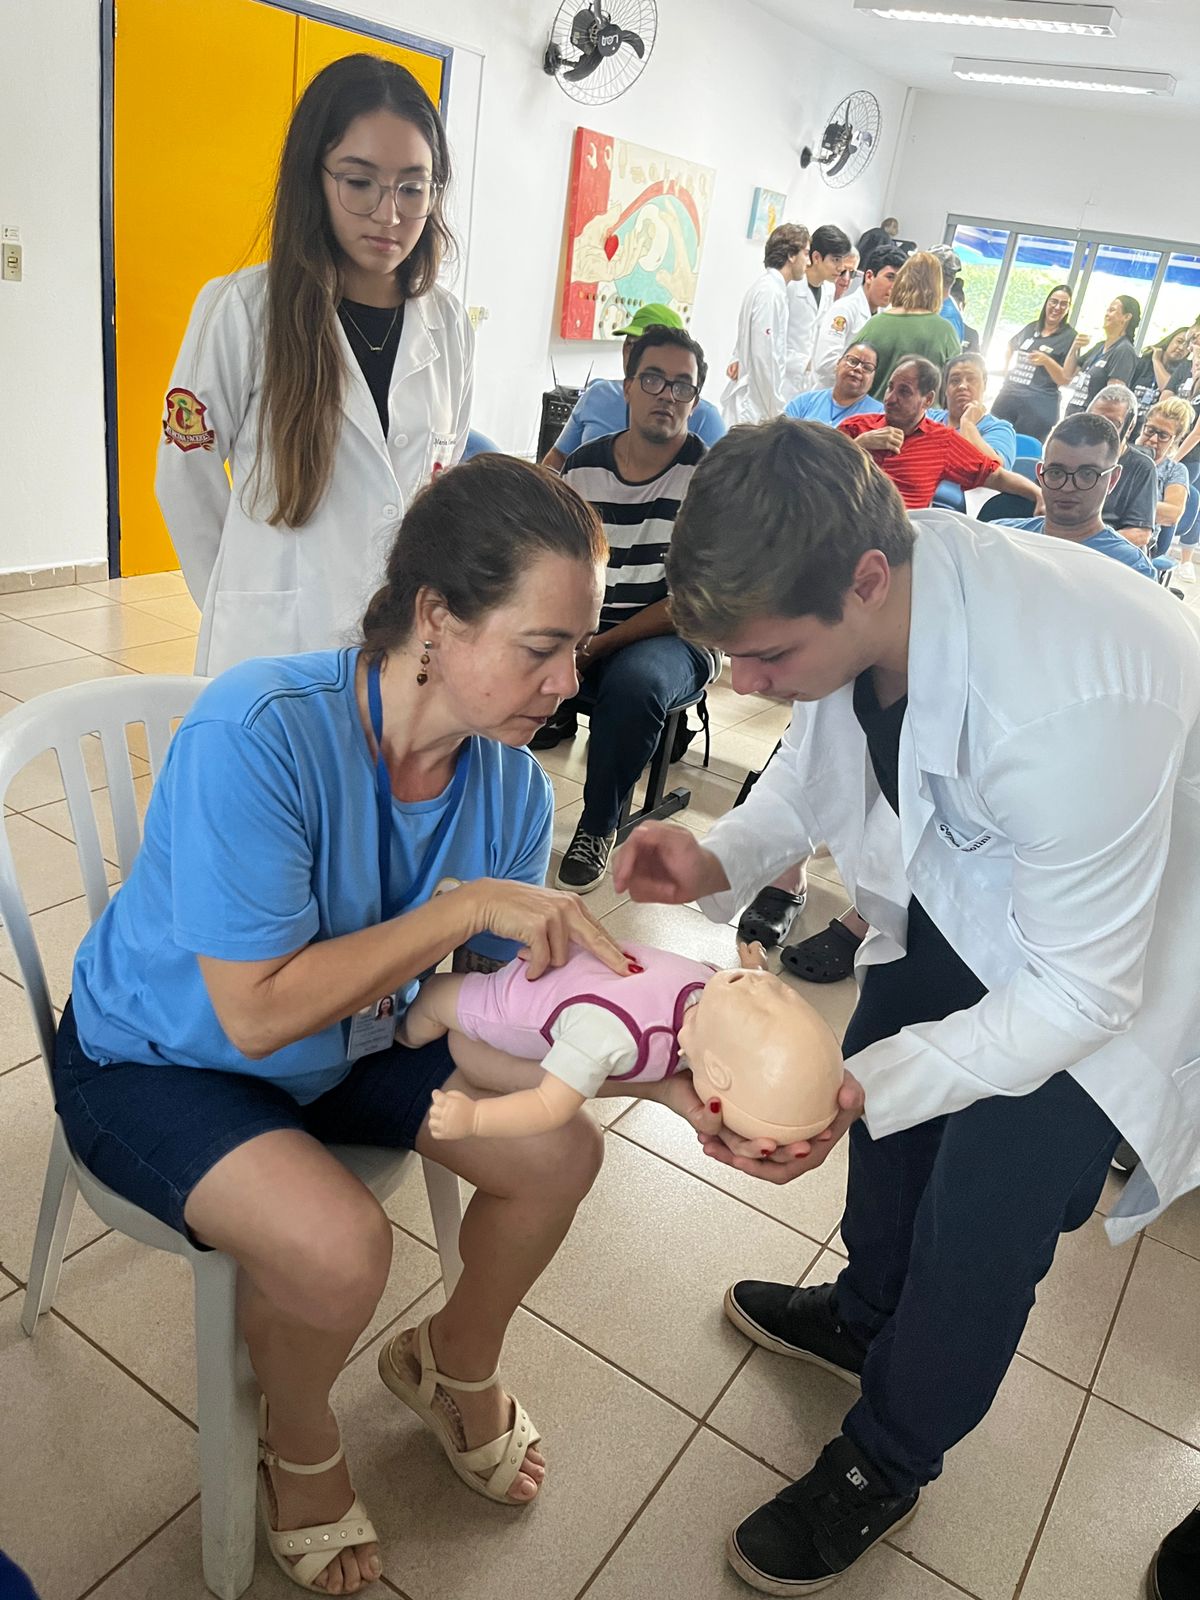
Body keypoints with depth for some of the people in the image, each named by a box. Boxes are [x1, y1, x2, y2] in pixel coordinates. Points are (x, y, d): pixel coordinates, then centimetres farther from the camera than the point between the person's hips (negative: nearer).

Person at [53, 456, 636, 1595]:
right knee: (339, 1243, -29)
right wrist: (467, 906, -34)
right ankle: (298, 1439, 10)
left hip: (349, 1040, 6)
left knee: (561, 1153, -6)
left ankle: (457, 1360, 27)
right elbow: (257, 1012, -32)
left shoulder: (510, 782, -16)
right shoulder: (256, 732, -35)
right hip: (156, 1059, -5)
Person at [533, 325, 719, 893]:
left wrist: (597, 647, -19)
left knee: (634, 679, -37)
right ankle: (554, 709, 4)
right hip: (582, 635, 3)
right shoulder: (583, 467, 7)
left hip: (676, 640, -2)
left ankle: (598, 827, -16)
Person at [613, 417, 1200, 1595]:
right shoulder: (850, 601, -21)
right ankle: (867, 1315, 51)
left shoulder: (1070, 702, -43)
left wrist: (858, 1091, -37)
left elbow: (1077, 990, -30)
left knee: (979, 1225, -1)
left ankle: (882, 1467, 31)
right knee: (888, 1084, 19)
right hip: (966, 881, 7)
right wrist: (718, 859, -21)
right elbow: (818, 755, -2)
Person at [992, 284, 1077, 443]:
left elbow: (1065, 379, -7)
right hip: (1007, 398, 5)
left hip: (1038, 407, -5)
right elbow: (1010, 347, 33)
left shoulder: (1070, 337, -2)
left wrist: (1046, 360, -22)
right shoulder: (1030, 328, 13)